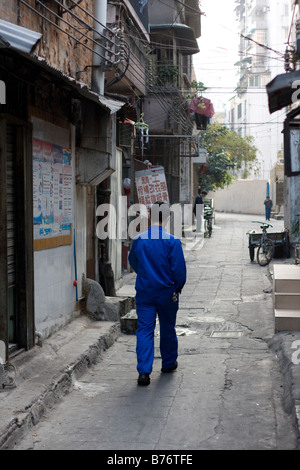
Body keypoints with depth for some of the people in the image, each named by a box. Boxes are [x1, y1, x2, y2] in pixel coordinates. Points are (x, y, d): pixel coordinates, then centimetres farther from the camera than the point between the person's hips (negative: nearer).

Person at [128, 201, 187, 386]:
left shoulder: (138, 240, -4)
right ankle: (169, 363, 34)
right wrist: (178, 288, 5)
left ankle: (144, 371, -9)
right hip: (167, 293, -1)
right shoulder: (172, 242, -14)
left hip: (144, 292, 1)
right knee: (167, 328, 17)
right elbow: (179, 269, -13)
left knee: (144, 330, 1)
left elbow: (133, 262, 13)